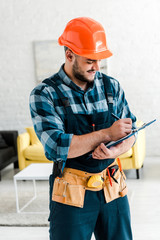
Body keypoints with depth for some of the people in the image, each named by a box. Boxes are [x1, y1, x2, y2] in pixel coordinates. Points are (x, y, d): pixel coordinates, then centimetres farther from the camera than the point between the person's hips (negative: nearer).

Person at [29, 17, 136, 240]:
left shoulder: (111, 86, 3)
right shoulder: (44, 94, -10)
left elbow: (130, 131, 7)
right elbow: (57, 147, -21)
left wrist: (115, 151, -15)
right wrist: (107, 134, -19)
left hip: (113, 188, 4)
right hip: (72, 194, -4)